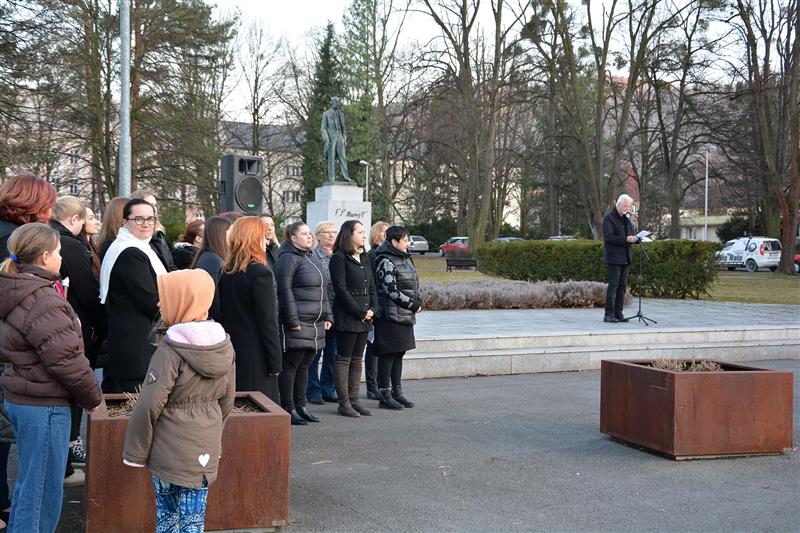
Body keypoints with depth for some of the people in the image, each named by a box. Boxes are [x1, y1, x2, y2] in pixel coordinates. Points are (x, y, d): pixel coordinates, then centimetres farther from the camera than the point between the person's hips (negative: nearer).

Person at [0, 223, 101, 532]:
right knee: (44, 488, 1)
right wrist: (92, 397, -7)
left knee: (28, 482, 22)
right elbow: (65, 360, -23)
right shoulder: (43, 302, -22)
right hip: (44, 405, -10)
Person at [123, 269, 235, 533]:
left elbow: (149, 407, -17)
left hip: (168, 452, -4)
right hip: (205, 451, 5)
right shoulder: (224, 345, 0)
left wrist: (136, 453, -6)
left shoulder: (171, 350, -18)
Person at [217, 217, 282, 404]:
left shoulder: (226, 272, 8)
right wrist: (275, 362, -10)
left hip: (231, 352, 8)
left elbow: (223, 314, 11)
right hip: (256, 357, -8)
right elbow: (268, 321, -15)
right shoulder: (260, 272, -14)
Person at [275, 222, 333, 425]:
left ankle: (300, 406, 21)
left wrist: (327, 316, 16)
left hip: (314, 324, 9)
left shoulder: (311, 259, 20)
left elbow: (321, 290, 23)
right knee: (291, 365, -3)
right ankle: (288, 409, 2)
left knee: (304, 365, 13)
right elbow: (285, 290, -16)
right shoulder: (288, 258, -10)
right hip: (296, 324, -9)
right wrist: (292, 320, -19)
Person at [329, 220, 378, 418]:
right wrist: (360, 312, -14)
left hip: (364, 319, 8)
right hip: (346, 318, -8)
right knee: (343, 360, -1)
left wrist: (372, 309, -1)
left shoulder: (365, 258, 16)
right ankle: (344, 403, 4)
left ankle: (354, 400, 17)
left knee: (357, 360, 11)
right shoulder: (339, 258, -9)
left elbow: (371, 286, 16)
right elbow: (341, 289, -15)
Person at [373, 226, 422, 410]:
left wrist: (418, 302, 2)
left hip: (405, 317, 9)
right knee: (388, 355, -3)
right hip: (390, 317, -9)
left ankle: (397, 392, 21)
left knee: (399, 354, 13)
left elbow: (413, 285, 20)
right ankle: (385, 396, 3)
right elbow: (391, 291, -18)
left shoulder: (405, 259, 15)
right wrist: (413, 305, -13)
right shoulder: (386, 262, -14)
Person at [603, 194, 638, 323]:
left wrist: (633, 238, 1)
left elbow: (629, 235, 24)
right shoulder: (609, 218, -7)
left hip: (625, 258, 8)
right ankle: (609, 314, -7)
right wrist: (625, 239, -23)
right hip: (614, 258, -8)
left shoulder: (626, 218, 18)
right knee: (613, 285, -9)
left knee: (622, 286, 7)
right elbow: (609, 237, -17)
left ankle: (618, 313, 11)